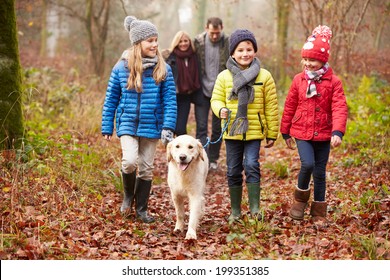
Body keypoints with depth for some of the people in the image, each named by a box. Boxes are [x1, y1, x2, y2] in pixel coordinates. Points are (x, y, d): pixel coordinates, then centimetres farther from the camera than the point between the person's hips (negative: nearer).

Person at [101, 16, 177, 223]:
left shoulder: (163, 69, -3)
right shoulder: (122, 68, -5)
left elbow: (170, 100, -2)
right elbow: (111, 99, 2)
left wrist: (168, 127, -11)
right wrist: (107, 128, 3)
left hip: (151, 126, 1)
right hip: (128, 124, -1)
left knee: (146, 168, 9)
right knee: (130, 161, -19)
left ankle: (141, 209, 26)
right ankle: (128, 195, 11)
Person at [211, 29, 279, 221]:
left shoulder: (264, 76, -2)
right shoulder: (224, 76, 1)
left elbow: (271, 107, 2)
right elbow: (216, 99, 5)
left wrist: (272, 134, 3)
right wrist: (221, 110, -19)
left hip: (254, 131, -2)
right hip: (231, 132, 2)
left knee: (251, 166, -14)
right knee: (233, 171, 8)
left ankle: (255, 208, -5)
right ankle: (235, 210, 21)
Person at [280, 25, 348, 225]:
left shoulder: (333, 82, -5)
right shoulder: (298, 80, 1)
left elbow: (340, 108, -12)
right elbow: (289, 107, 8)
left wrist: (338, 132, -25)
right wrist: (286, 133, 11)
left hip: (323, 135, 0)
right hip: (302, 133, 0)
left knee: (320, 173, 7)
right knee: (307, 164, -20)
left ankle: (319, 212, 20)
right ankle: (300, 199, 6)